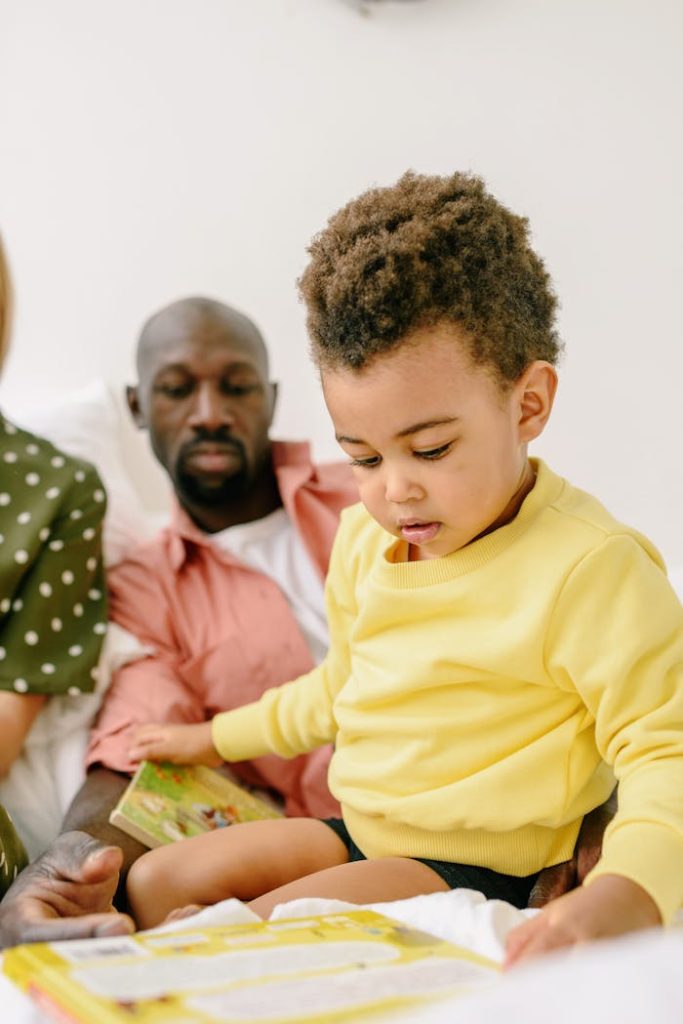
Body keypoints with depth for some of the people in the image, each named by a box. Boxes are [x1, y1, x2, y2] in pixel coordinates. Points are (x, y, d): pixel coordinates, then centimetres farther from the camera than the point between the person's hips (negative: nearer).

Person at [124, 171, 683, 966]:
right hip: (361, 834, 8)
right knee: (152, 885, 3)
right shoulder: (365, 533, 4)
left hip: (475, 869, -8)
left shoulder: (589, 566, -23)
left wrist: (613, 902, -42)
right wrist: (215, 738, 28)